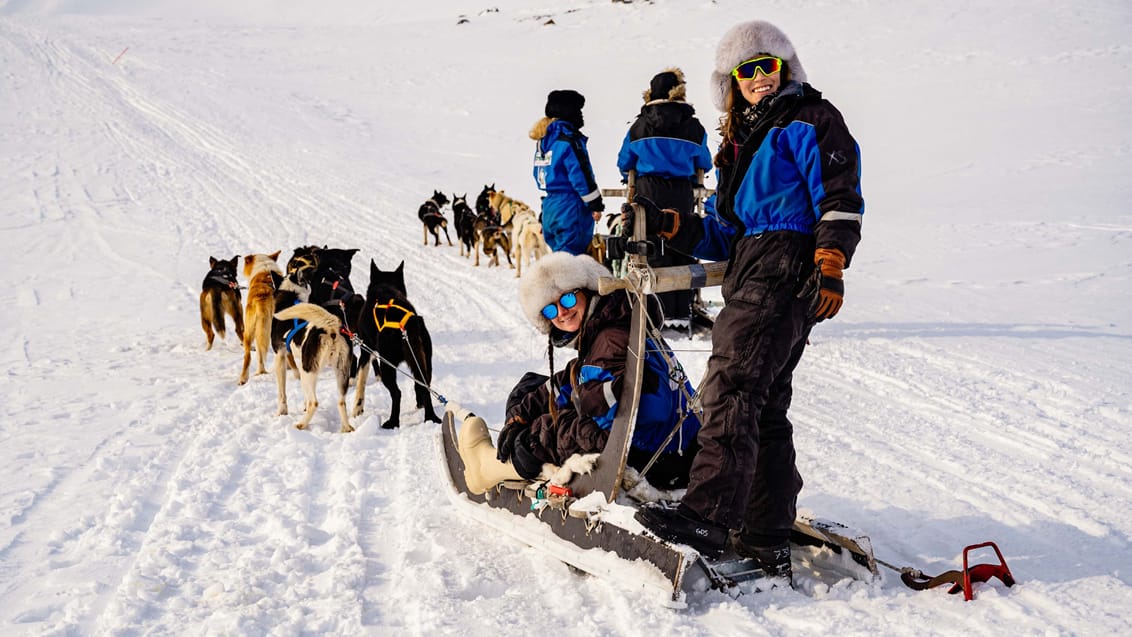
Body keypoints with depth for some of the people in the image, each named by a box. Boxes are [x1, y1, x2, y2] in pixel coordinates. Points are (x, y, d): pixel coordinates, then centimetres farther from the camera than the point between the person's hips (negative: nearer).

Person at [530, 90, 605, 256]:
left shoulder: (543, 140, 13)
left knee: (558, 251, 16)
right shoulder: (568, 139, -14)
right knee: (570, 253, -8)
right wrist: (596, 204, -11)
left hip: (549, 205, 9)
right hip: (571, 207, -9)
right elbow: (581, 175, -16)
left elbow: (539, 174, 18)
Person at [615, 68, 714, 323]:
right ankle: (683, 308, 10)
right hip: (682, 193, 1)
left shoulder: (639, 126, 1)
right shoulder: (693, 127, 0)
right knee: (683, 247, 8)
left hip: (649, 192, -1)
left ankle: (663, 309, -2)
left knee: (656, 250, 1)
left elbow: (624, 163, 11)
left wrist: (632, 178, 32)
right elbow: (704, 163, 14)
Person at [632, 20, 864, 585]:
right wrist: (666, 223, 7)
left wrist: (830, 268, -21)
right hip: (752, 275, 9)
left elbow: (839, 198, -9)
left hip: (785, 273, -9)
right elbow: (723, 237, 24)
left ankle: (707, 516, -31)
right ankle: (767, 543, 10)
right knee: (764, 407, 7)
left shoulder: (808, 120, 4)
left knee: (732, 385, -22)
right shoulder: (743, 141, 29)